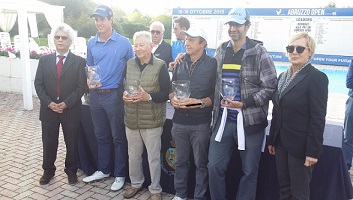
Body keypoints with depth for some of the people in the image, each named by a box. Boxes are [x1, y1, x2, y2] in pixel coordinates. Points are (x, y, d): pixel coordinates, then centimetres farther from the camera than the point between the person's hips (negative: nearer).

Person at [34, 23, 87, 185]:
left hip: (71, 110, -2)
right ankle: (48, 170, 31)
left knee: (72, 143, 10)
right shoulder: (44, 60, 7)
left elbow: (81, 86, -7)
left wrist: (66, 103, -15)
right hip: (48, 109, 2)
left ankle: (71, 170, 29)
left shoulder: (79, 61, -2)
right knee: (49, 143, 12)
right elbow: (38, 84, 2)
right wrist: (49, 103, -11)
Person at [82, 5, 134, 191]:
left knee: (118, 137, 5)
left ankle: (120, 174, 21)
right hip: (95, 95, 5)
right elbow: (89, 67, 15)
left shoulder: (123, 42, -7)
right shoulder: (91, 43, 5)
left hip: (114, 95, -4)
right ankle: (103, 170, 33)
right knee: (101, 135, 16)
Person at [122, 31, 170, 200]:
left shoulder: (160, 66, -9)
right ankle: (136, 183, 41)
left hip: (152, 120, -4)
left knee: (153, 157, 9)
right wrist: (123, 95, -9)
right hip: (131, 119, 5)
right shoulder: (129, 64, 6)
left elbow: (166, 93, -11)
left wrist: (148, 97, -25)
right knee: (133, 155, 18)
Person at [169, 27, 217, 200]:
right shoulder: (180, 63, 10)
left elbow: (216, 94, -7)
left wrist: (199, 102, -20)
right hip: (179, 121, 4)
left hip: (201, 123, -4)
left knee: (201, 163, 8)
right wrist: (173, 99, -7)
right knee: (180, 160, 16)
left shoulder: (212, 64, -4)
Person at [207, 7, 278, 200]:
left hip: (250, 121, -3)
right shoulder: (220, 51, 6)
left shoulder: (259, 52, -7)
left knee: (249, 170, 11)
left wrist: (244, 103, -18)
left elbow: (270, 88, -9)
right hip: (223, 119, 4)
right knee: (214, 166, 8)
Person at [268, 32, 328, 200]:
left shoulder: (316, 77, -12)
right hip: (281, 142, 7)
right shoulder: (283, 76, 9)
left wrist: (313, 151, -17)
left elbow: (318, 118, -16)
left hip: (300, 146, -6)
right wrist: (272, 140, 12)